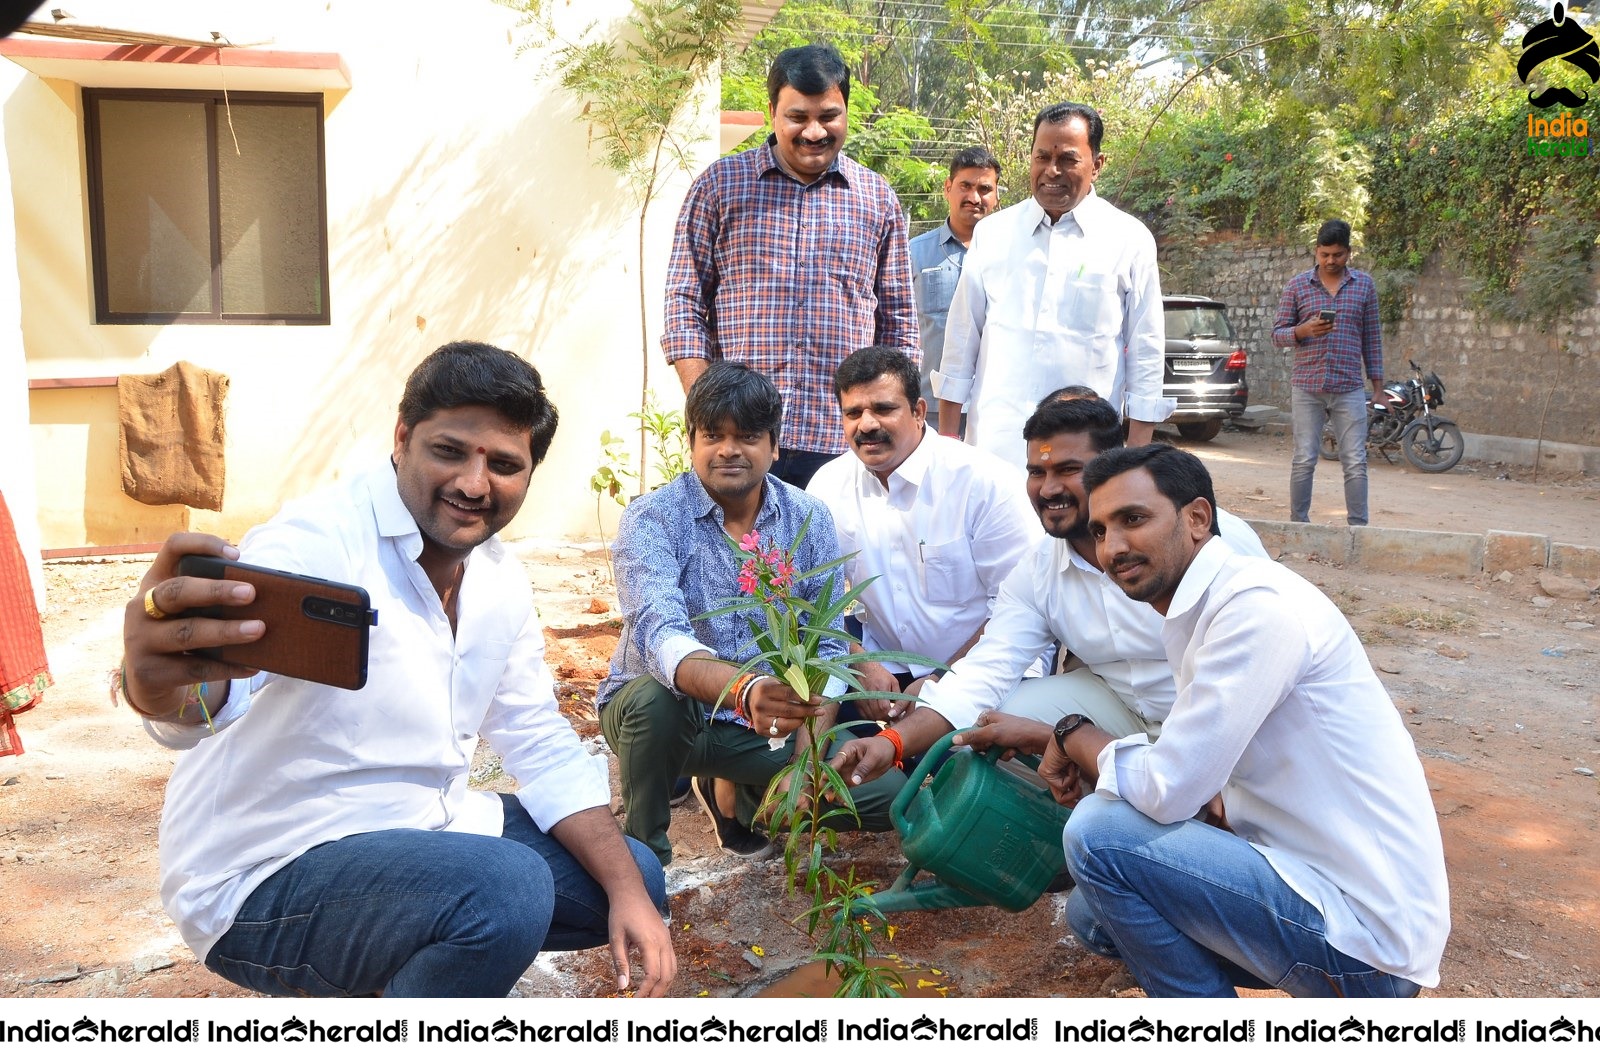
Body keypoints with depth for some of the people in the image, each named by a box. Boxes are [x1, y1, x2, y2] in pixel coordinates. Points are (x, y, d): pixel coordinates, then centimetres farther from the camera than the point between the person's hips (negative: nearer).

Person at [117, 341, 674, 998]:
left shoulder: (500, 580, 2)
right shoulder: (318, 543, -22)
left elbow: (542, 745, 7)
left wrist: (627, 892, -2)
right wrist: (162, 684, -68)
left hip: (419, 832, 8)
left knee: (636, 879, 10)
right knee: (507, 888, -32)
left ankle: (380, 968, 18)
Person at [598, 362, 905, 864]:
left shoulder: (809, 520, -4)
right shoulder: (651, 519, -16)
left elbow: (826, 646, -6)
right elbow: (659, 636, -33)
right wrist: (744, 689, -53)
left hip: (771, 727, 3)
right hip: (668, 712, -3)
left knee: (889, 794, -12)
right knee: (655, 697, -38)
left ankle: (736, 793, 13)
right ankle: (643, 854, -9)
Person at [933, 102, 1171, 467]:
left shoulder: (1129, 241, 3)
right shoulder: (992, 233, 8)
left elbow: (1146, 354, 4)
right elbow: (962, 337, 11)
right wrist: (945, 438, 9)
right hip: (994, 443, 2)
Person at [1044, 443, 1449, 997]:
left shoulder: (1258, 605, -22)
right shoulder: (1203, 611, 9)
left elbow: (1166, 792, -23)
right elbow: (1191, 788, 14)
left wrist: (1076, 735, -4)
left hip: (1364, 939, -10)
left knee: (1098, 832, -17)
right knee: (1092, 912, 15)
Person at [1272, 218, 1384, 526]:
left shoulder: (1364, 285, 8)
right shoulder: (1297, 286, 4)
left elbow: (1372, 337, 11)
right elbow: (1277, 332, 5)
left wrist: (1377, 382, 7)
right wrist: (1303, 331, -17)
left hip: (1350, 388, 1)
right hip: (1307, 387, -1)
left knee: (1356, 462, -1)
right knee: (1304, 460, 2)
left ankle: (1358, 527, 5)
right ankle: (1298, 523, 11)